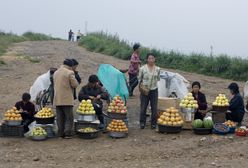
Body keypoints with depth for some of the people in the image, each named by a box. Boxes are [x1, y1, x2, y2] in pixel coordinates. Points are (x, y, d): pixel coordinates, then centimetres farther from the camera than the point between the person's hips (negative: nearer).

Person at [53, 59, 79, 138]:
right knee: (69, 118, 2)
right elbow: (75, 84, -11)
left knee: (60, 118, 10)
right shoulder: (70, 73, -10)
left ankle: (61, 134, 12)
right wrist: (73, 78, 7)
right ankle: (67, 133, -2)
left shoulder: (55, 73, 14)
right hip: (67, 99, -6)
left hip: (57, 99, 6)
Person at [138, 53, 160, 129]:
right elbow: (139, 79, 3)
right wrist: (141, 85, -6)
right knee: (143, 107, 4)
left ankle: (153, 123, 19)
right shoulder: (142, 69, -7)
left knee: (154, 108, 5)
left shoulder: (157, 69, 1)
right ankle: (142, 123, 19)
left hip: (154, 90, 2)